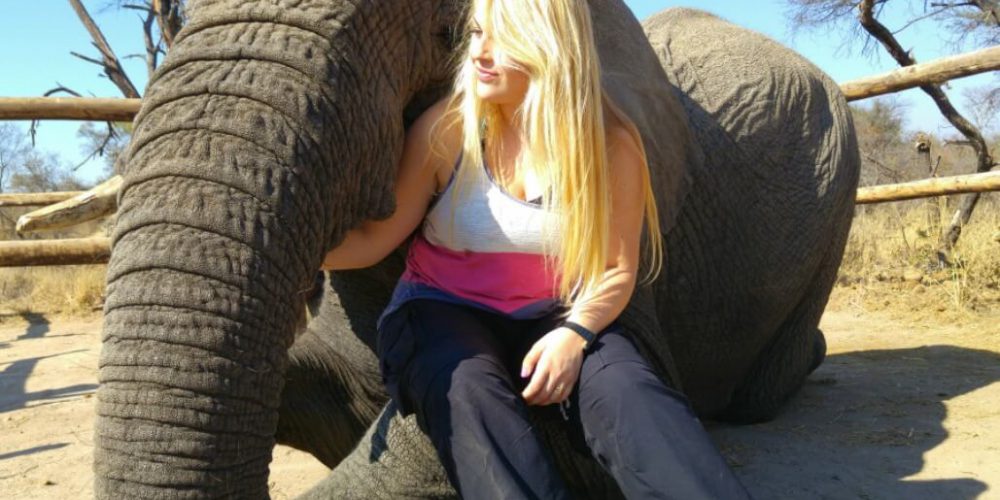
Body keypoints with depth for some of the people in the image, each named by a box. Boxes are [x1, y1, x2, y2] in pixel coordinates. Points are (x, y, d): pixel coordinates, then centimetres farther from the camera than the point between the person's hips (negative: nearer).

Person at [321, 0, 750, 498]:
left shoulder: (609, 144, -5)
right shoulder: (446, 130, -7)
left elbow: (617, 269, -3)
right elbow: (373, 239, -6)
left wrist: (575, 332, -21)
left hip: (553, 316, 1)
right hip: (444, 312, 0)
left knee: (626, 387, -30)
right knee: (468, 392, -35)